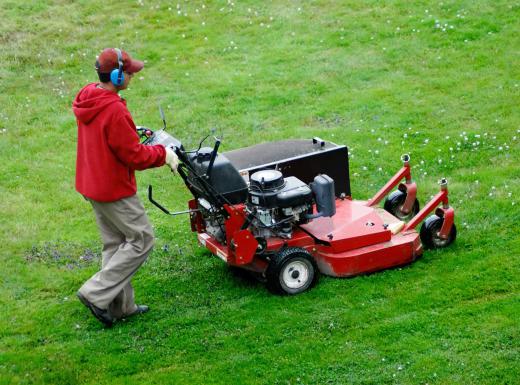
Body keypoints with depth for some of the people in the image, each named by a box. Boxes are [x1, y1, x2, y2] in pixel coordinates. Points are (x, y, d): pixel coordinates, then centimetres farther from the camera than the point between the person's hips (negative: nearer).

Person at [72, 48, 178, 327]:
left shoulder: (88, 98, 2)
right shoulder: (114, 111, -28)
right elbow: (135, 156, -21)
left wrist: (137, 136, 13)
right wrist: (163, 154, -5)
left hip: (91, 185, 10)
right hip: (114, 189, -10)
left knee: (115, 243, 18)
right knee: (142, 240, 4)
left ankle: (121, 306, 26)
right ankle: (96, 293, 1)